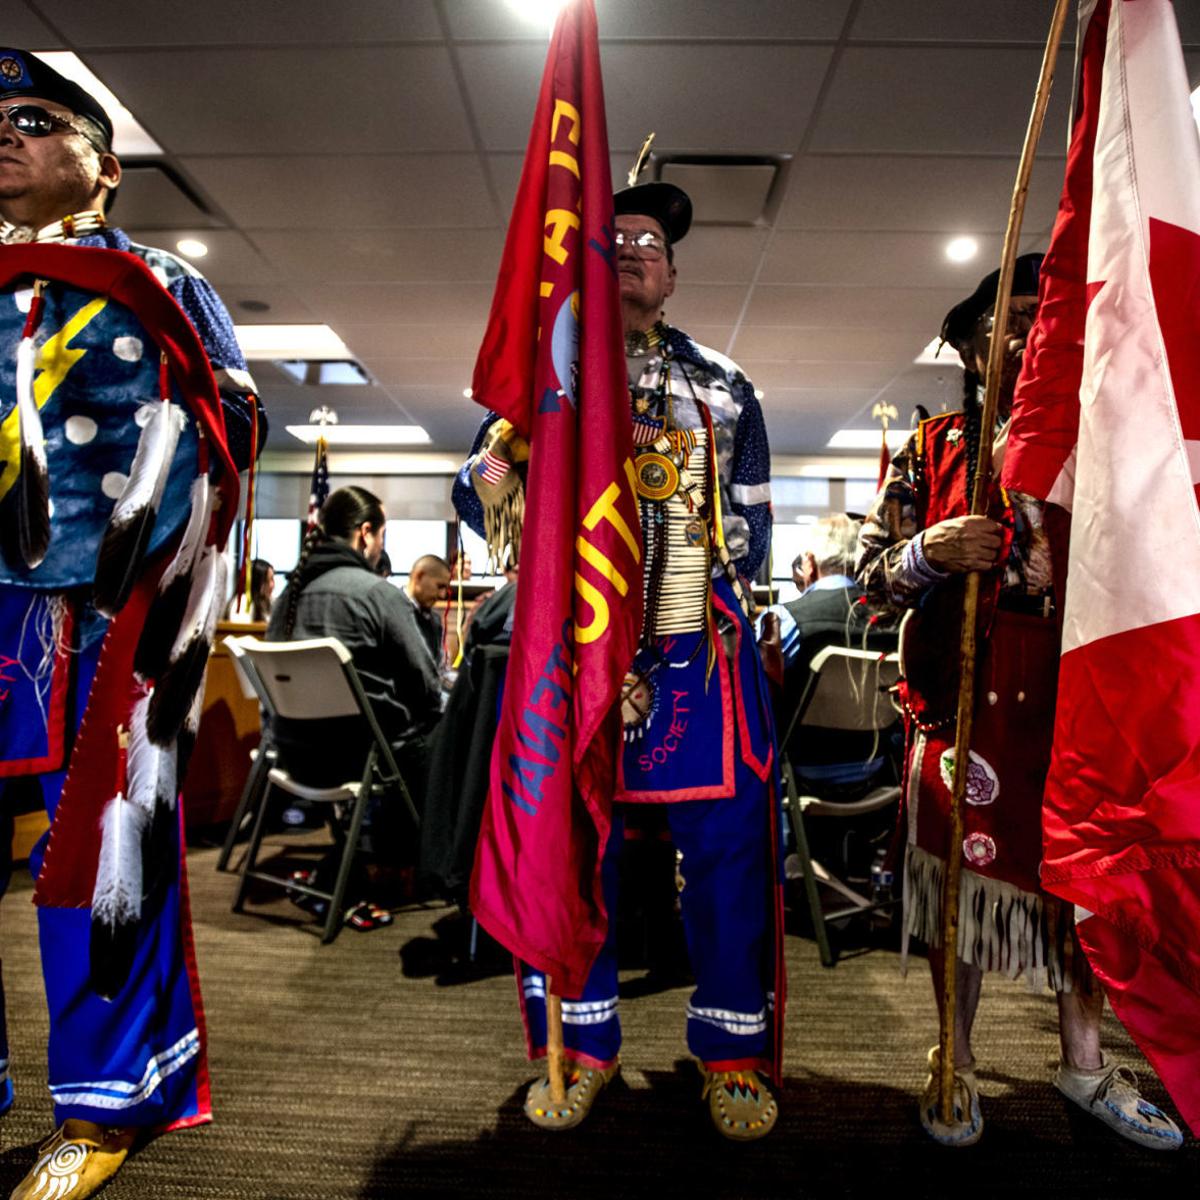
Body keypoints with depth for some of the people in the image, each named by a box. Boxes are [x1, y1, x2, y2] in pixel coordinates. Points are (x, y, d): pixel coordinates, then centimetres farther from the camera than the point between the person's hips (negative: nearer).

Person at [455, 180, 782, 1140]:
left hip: (698, 648, 1)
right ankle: (580, 1046, 23)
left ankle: (734, 1049, 20)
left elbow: (750, 521, 13)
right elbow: (479, 500, 8)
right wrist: (510, 443, -12)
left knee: (728, 837, 0)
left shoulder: (722, 386, 18)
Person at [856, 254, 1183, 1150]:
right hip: (963, 702, -2)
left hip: (1075, 703, 3)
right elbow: (871, 573, 1)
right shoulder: (932, 450, 5)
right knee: (960, 873, 6)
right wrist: (929, 550, -18)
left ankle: (1085, 1064, 34)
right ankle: (956, 1063, 27)